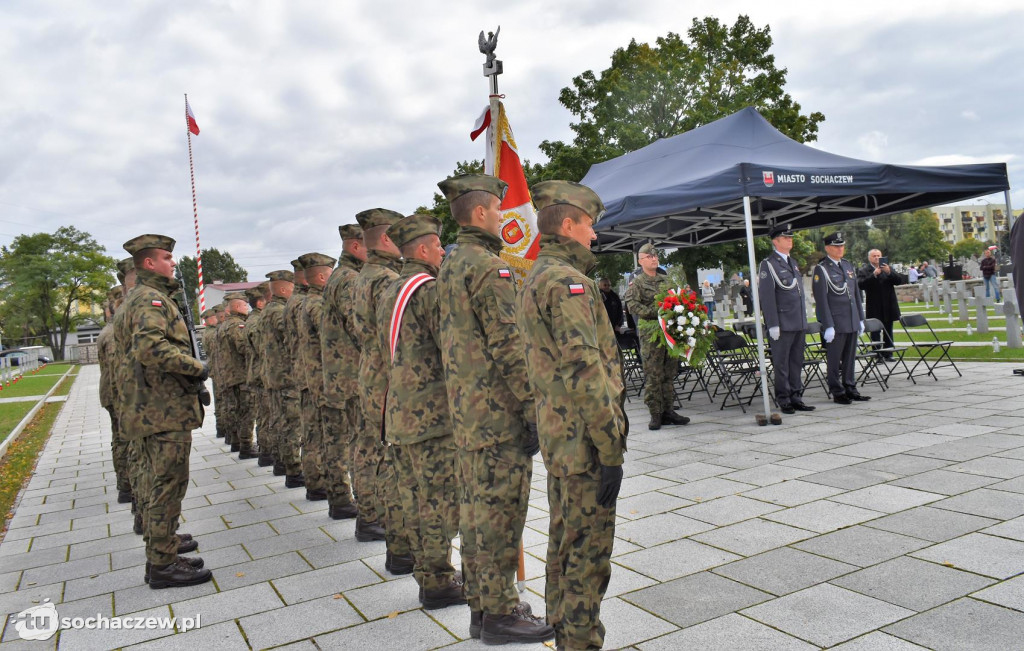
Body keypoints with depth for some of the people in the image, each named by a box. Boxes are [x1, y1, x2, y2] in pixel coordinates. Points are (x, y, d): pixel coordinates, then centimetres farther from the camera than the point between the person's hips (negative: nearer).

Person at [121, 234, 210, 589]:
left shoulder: (149, 297, 19)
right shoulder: (151, 298, -14)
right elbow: (151, 348, -30)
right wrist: (196, 367, -20)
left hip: (155, 409, 11)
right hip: (168, 410, -11)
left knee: (160, 486, 17)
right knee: (169, 486, -5)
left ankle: (161, 556, 28)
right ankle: (163, 565, 3)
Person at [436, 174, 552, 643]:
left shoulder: (449, 266, 15)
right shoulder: (489, 267, -16)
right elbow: (509, 347, -20)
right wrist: (535, 410, -16)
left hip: (465, 410, 10)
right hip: (499, 411, -10)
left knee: (475, 508, 15)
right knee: (500, 511, 0)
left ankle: (480, 605, 27)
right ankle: (500, 613, 11)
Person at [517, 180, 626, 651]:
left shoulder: (534, 280, 15)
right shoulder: (566, 280, -18)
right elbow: (584, 370, -24)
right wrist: (611, 450, -20)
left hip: (557, 435, 10)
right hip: (584, 439, -10)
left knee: (564, 543, 19)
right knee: (588, 552, 0)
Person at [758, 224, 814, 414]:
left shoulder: (793, 262, 17)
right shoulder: (768, 264, -8)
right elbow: (766, 297, -13)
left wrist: (804, 317, 18)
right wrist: (773, 325, -17)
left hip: (799, 322, 8)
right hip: (782, 324, -8)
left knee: (797, 362, 11)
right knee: (781, 363, -1)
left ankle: (796, 397, 18)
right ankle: (784, 400, 6)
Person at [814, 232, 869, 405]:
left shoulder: (849, 266, 14)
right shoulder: (821, 269, -8)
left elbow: (856, 294, 19)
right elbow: (821, 299, -12)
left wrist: (861, 319, 15)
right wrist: (828, 326, -16)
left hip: (852, 322, 7)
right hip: (835, 323, -7)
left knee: (850, 358, 12)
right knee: (834, 360, 0)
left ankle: (850, 389, 21)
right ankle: (838, 393, 7)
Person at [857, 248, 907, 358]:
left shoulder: (888, 268, 10)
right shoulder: (864, 271, -2)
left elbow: (899, 281, 0)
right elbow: (861, 285, -17)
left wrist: (889, 272, -16)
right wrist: (874, 274, -24)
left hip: (888, 307, 4)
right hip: (874, 309, -4)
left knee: (888, 332, 11)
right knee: (875, 333, -2)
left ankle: (888, 354, 18)